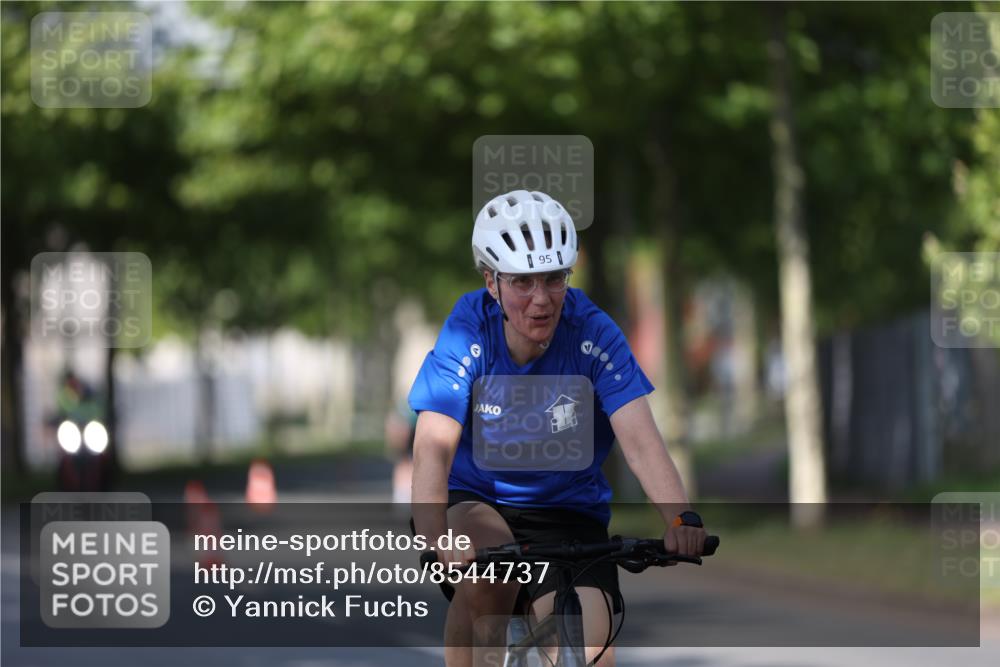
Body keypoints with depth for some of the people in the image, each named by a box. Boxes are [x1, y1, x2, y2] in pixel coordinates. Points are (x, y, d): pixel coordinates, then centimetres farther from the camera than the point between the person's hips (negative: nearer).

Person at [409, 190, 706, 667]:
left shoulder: (592, 334, -17)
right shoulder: (469, 332, -19)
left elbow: (640, 441, -26)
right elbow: (434, 448, -28)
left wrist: (681, 518, -44)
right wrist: (436, 540, -46)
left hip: (567, 514, 1)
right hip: (473, 502, -1)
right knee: (487, 570, -34)